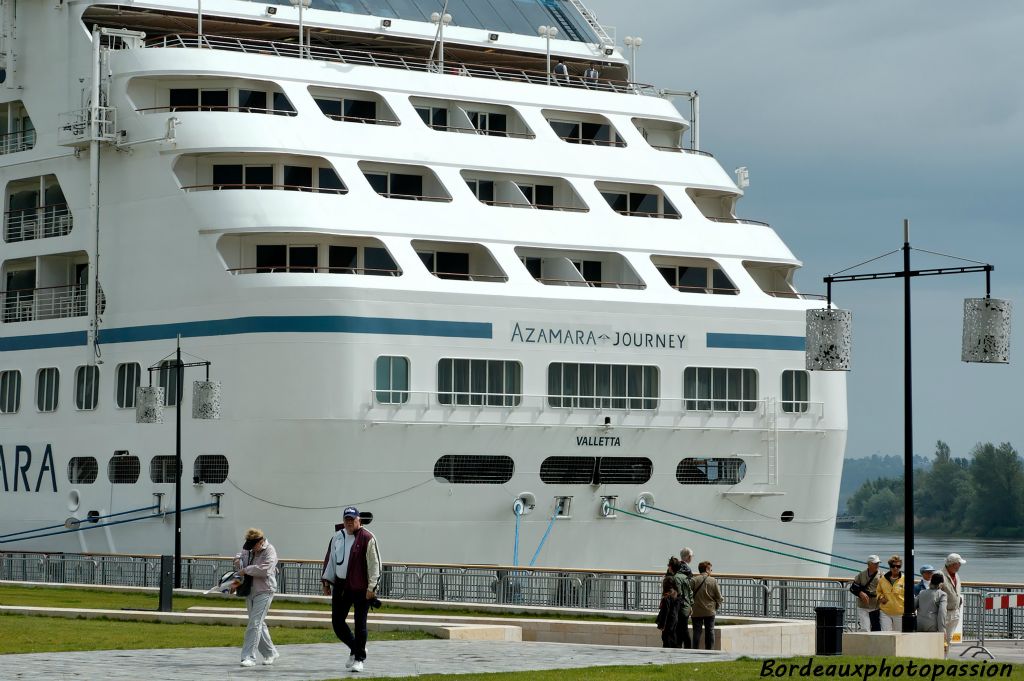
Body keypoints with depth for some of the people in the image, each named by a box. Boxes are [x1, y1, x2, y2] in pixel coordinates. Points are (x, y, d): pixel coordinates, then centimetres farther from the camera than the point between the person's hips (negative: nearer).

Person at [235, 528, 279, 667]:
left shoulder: (269, 551, -13)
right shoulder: (249, 550, 10)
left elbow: (265, 569, -28)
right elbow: (241, 554, 32)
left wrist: (245, 570, -21)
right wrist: (238, 559, 7)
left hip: (264, 592, -8)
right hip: (250, 592, 8)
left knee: (255, 624, -14)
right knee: (259, 624, 14)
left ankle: (249, 657, -15)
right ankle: (271, 653, 27)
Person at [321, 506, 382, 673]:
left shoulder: (367, 538, -8)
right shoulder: (337, 537, 11)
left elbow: (374, 564, -10)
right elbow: (330, 560, 20)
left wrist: (371, 587, -15)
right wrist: (326, 581, 15)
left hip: (360, 588, -6)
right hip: (340, 586, 6)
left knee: (360, 624, -1)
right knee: (337, 622, 6)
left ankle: (359, 658, 10)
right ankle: (356, 649, 26)